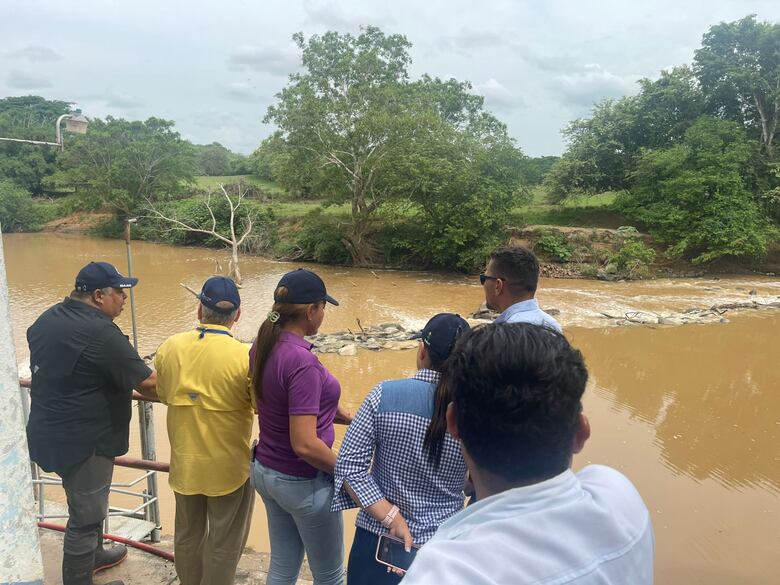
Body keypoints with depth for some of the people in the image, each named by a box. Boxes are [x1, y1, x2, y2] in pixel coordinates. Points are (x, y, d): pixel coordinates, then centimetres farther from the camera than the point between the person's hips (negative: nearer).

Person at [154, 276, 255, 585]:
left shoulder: (168, 348, -9)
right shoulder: (245, 357, -23)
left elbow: (165, 395, 7)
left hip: (184, 461, 5)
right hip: (228, 465, -4)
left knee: (188, 534, 24)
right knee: (224, 542, 15)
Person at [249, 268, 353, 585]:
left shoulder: (263, 345, -4)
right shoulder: (301, 361, -30)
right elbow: (305, 444, -30)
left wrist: (338, 413, 10)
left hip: (266, 470, 8)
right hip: (303, 482, -8)